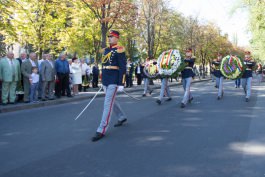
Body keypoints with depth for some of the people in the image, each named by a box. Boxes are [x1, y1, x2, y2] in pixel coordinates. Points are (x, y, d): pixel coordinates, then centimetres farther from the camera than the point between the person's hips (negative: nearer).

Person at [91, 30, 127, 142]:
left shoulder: (119, 51, -9)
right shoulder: (105, 50, 15)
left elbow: (123, 68, -13)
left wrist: (121, 84, -17)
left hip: (114, 81, -9)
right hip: (106, 81, 9)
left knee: (108, 104, -10)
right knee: (112, 101, 20)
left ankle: (101, 130, -9)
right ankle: (122, 117, 43)